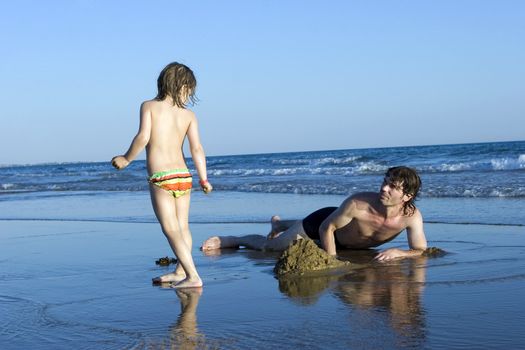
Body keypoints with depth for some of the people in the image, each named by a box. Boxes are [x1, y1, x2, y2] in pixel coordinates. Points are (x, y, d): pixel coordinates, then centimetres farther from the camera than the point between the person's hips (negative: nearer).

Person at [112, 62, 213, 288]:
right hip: (183, 176, 4)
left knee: (171, 230, -5)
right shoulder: (188, 115, 5)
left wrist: (127, 159, -1)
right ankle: (180, 272, 30)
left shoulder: (149, 106, -2)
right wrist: (204, 179, 1)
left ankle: (193, 276, -13)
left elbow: (143, 137, -15)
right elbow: (197, 148, -3)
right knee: (183, 227, 18)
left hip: (160, 178, -4)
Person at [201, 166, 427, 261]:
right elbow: (326, 228, -29)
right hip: (323, 222, -5)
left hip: (347, 244, 5)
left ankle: (279, 224, 69)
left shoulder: (412, 216, -35)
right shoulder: (358, 203, -43)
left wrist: (397, 252, -44)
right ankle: (232, 240, 36)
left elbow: (420, 251, -26)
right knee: (269, 246, 7)